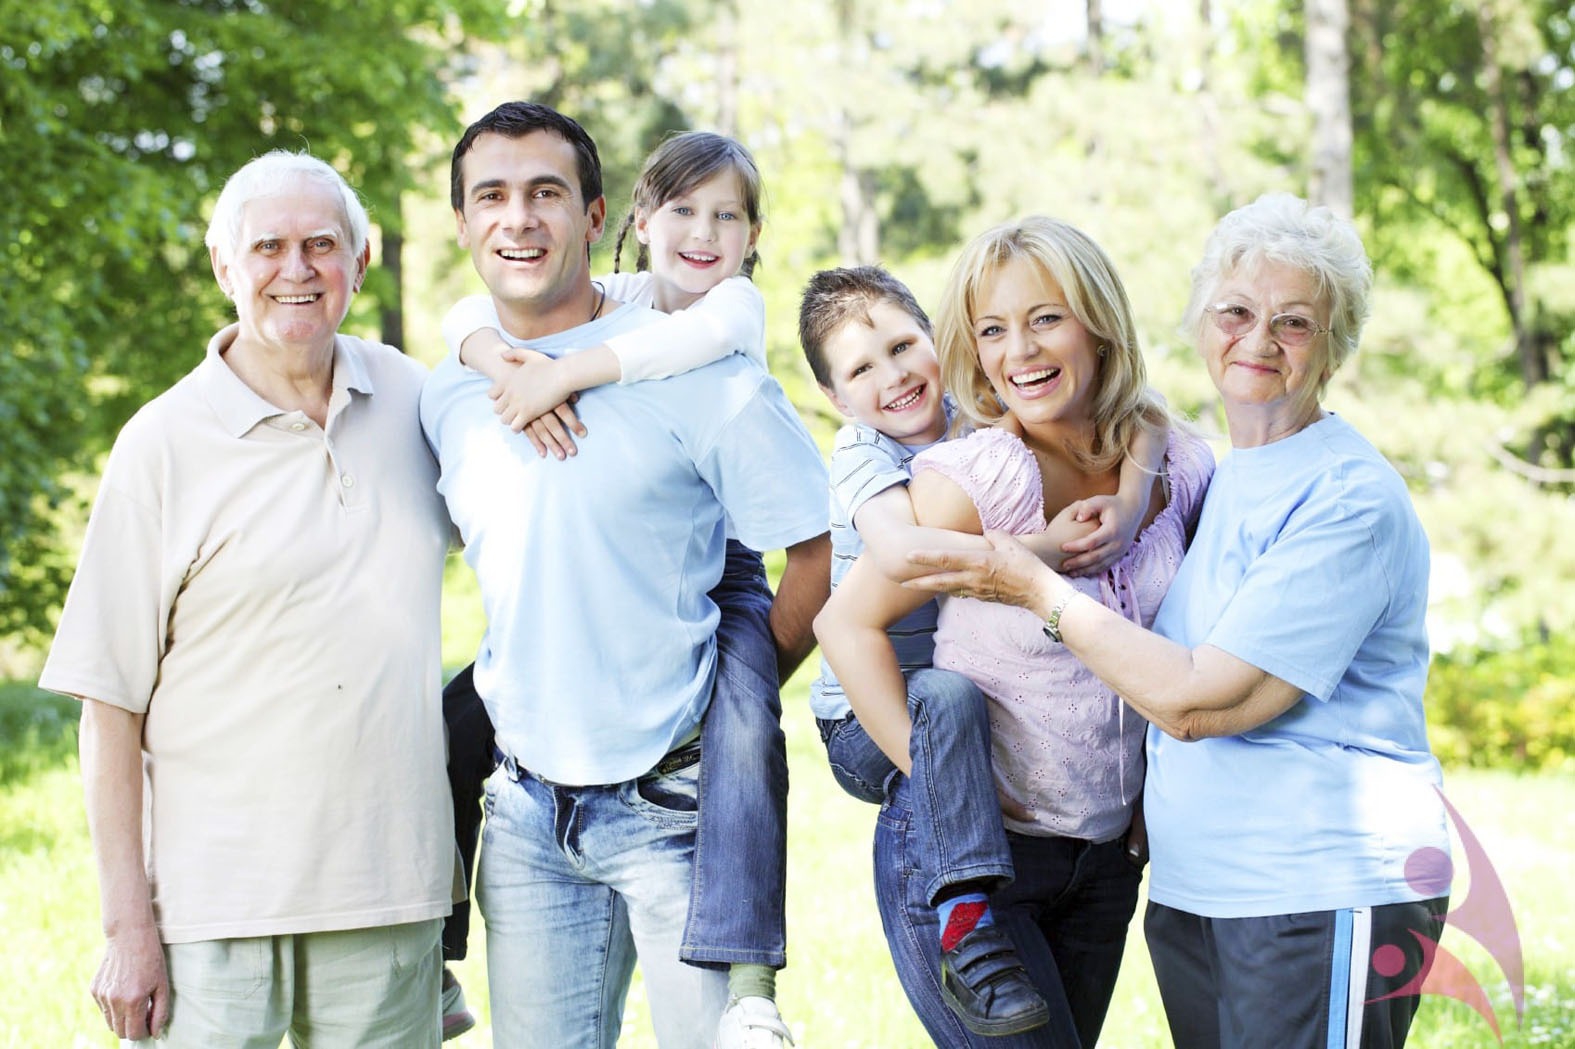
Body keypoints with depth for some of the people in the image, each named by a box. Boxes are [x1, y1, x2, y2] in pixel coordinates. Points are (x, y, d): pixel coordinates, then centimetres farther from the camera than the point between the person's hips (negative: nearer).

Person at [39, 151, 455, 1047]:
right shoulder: (166, 443, -4)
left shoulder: (411, 397, 7)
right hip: (216, 901, -3)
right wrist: (128, 925, -8)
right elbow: (110, 702, -4)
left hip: (392, 895, 3)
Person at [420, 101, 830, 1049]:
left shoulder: (696, 372, -10)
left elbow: (825, 547, -7)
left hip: (673, 800, -5)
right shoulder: (448, 397, 6)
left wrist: (738, 696, -3)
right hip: (527, 811, 5)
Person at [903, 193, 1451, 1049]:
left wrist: (1039, 590, -10)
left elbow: (1196, 700, -18)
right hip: (1190, 889, 8)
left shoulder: (1350, 499, -14)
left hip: (1326, 895, -8)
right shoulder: (1211, 479, 12)